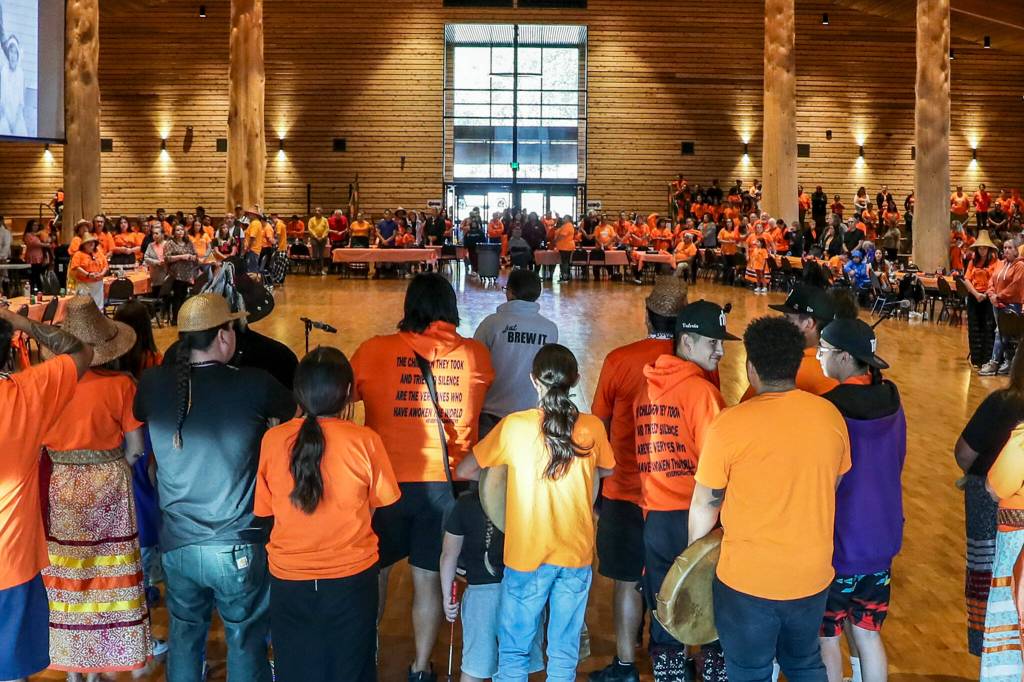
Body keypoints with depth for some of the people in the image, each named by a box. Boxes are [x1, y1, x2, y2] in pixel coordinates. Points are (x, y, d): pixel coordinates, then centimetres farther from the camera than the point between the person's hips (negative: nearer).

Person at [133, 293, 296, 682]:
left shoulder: (154, 383, -5)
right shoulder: (253, 384, -15)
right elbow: (297, 413, 5)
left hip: (177, 544, 3)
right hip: (239, 546, -3)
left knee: (184, 637, 21)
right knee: (246, 642, 14)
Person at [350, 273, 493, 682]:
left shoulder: (375, 351, -7)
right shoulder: (475, 355, -3)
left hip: (389, 480, -1)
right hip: (445, 481, 1)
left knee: (375, 571, 19)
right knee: (429, 578, 12)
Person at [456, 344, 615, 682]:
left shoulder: (514, 426, -10)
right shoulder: (592, 428, -4)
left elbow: (464, 471, 2)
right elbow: (606, 470, 17)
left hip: (527, 556, -2)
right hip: (577, 555, 2)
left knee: (514, 653, 10)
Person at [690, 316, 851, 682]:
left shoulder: (730, 424, -19)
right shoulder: (830, 415, -5)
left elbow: (705, 504, -10)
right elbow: (833, 486, 8)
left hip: (748, 579, -4)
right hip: (813, 575, 4)